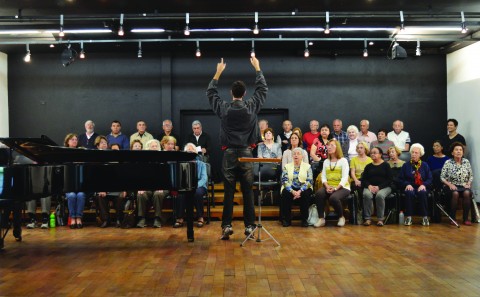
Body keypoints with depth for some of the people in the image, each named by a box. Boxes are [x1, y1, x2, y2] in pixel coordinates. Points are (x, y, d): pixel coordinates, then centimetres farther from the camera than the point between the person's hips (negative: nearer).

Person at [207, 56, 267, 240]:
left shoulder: (224, 108, -2)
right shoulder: (251, 107, -3)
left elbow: (210, 92, 14)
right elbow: (262, 89, 11)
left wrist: (218, 72, 21)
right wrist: (257, 68, 21)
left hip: (229, 154, 0)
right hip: (246, 153, 0)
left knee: (229, 192, 3)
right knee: (248, 191, 3)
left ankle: (226, 225, 3)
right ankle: (249, 226, 6)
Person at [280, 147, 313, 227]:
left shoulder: (307, 166, 8)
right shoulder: (287, 166, 11)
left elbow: (309, 181, -4)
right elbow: (284, 180, -2)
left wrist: (300, 191, -21)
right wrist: (292, 191, -20)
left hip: (303, 189, -1)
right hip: (290, 188, 1)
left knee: (305, 194, -34)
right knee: (285, 194, -32)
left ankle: (304, 219, -21)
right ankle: (287, 219, -20)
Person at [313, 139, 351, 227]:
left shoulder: (343, 160, 1)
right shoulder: (326, 162, 17)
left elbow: (344, 178, -9)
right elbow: (323, 177, 8)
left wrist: (335, 188, -21)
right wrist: (327, 186, -13)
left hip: (342, 187, -4)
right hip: (329, 187, 4)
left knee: (333, 198, -35)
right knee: (318, 193, -29)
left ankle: (341, 217, -7)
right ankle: (321, 219, -22)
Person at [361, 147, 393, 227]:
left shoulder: (386, 165, 7)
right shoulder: (368, 166, 18)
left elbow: (390, 179, -2)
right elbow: (363, 179, 11)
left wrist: (379, 187, -14)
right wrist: (369, 186, -11)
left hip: (384, 187, -2)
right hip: (370, 187, 3)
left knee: (380, 195, -36)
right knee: (367, 195, -32)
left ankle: (380, 219, -24)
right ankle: (368, 218, -25)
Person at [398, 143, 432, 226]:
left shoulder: (425, 165, 14)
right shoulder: (406, 165, 12)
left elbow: (429, 179, 8)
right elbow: (400, 178, 8)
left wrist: (424, 185, -11)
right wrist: (407, 184, -11)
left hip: (421, 187, 0)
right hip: (410, 187, 0)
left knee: (422, 193, -36)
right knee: (409, 193, -36)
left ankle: (425, 217, -28)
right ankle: (408, 217, -30)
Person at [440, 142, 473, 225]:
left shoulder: (466, 162, 7)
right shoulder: (448, 163, -1)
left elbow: (471, 176, 11)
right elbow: (442, 177, -1)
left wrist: (468, 183, -6)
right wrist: (449, 184, -15)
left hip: (464, 185, 2)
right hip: (452, 186, -2)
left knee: (467, 193, -32)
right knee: (455, 193, -35)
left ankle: (466, 218, -20)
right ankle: (453, 218, -19)